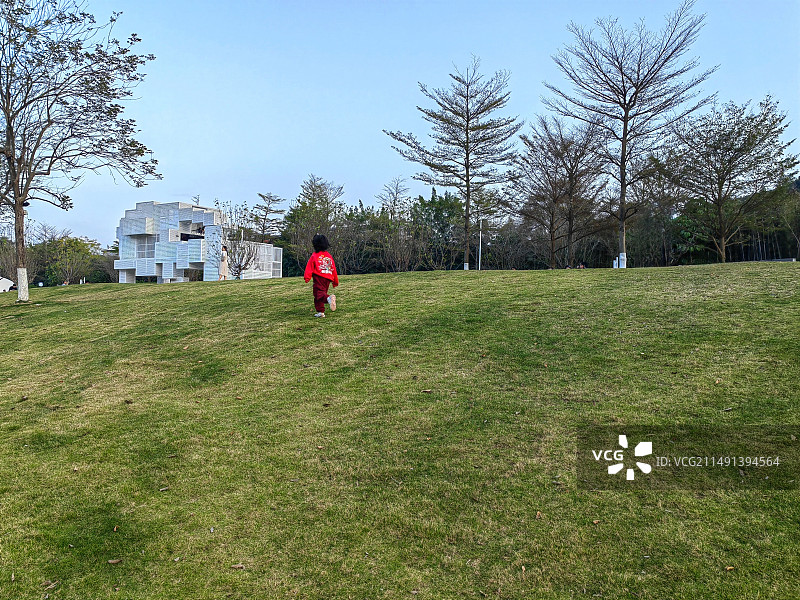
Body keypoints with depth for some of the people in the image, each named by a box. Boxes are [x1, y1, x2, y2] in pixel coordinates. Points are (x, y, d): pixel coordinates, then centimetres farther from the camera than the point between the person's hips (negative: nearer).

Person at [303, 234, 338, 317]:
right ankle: (320, 312, 9)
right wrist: (335, 282, 25)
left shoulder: (314, 255, 1)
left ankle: (329, 298, -46)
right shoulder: (329, 256, 16)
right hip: (328, 279, 6)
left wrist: (307, 277, -12)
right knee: (323, 292, 14)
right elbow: (334, 269, 19)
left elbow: (309, 267, -8)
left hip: (319, 278, -6)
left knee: (319, 293, -14)